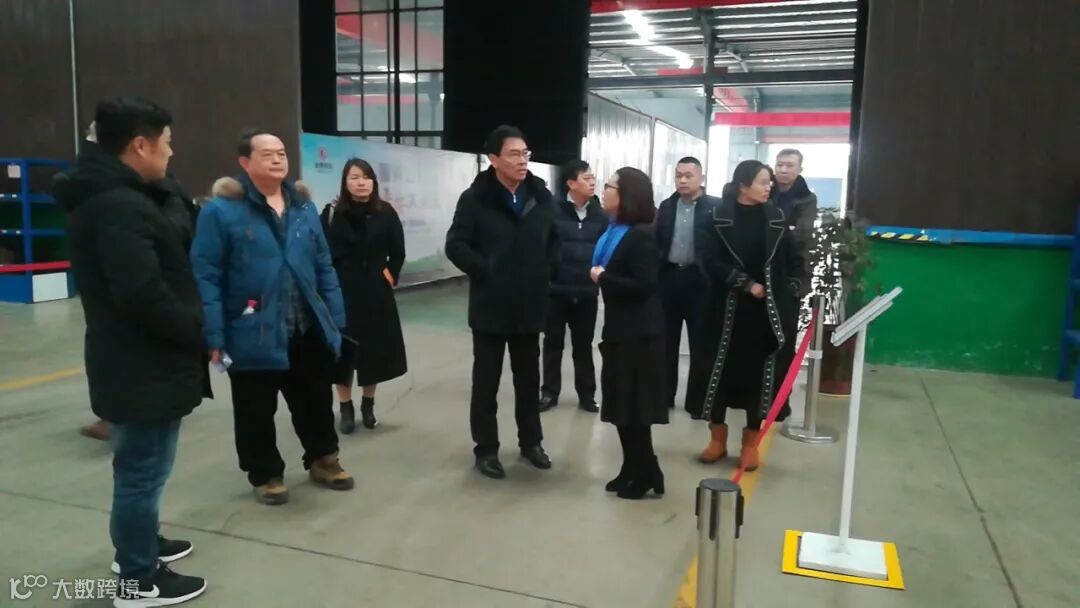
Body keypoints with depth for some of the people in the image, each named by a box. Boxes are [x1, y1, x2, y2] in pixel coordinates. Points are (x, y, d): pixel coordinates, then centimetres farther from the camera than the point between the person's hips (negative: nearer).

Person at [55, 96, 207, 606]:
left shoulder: (102, 195, 11)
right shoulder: (121, 206, -23)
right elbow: (144, 293, -30)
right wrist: (198, 332, -17)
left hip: (129, 362, 11)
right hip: (145, 367, -11)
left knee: (137, 466, 24)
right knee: (143, 471, 3)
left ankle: (138, 544, 43)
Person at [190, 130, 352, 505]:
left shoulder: (303, 206, 8)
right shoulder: (222, 210, -10)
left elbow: (324, 267, 11)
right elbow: (206, 277, -12)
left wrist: (335, 318, 8)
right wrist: (214, 336, -16)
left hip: (309, 331, 5)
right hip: (253, 336, -4)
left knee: (316, 402, 18)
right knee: (257, 413, 11)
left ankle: (322, 460, 38)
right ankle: (266, 475, 31)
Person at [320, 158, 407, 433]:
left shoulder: (385, 213, 1)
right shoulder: (332, 213, -5)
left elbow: (398, 253, 7)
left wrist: (390, 276, 0)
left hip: (376, 294, 2)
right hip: (342, 294, -2)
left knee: (375, 349, 8)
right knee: (344, 350, 3)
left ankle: (368, 405, 24)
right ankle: (346, 408, 16)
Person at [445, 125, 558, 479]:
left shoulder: (541, 196, 3)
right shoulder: (476, 198, -9)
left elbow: (555, 239, 15)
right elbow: (455, 245, -10)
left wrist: (545, 272, 5)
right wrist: (486, 272, -13)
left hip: (530, 305, 4)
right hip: (490, 306, -4)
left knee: (529, 377, 15)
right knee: (486, 380, 7)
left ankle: (530, 441, 29)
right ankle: (486, 448, 19)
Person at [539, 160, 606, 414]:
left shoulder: (600, 215, 2)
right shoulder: (552, 210, -7)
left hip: (587, 292, 2)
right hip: (556, 290, -2)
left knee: (583, 345, 12)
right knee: (553, 342, 10)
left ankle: (586, 394, 22)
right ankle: (549, 392, 22)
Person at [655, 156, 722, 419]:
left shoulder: (716, 207, -3)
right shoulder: (666, 206, 10)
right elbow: (657, 242, 7)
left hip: (700, 281, -4)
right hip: (669, 278, 4)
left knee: (702, 345, 4)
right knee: (666, 342, 11)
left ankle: (697, 402, 14)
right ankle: (663, 396, 24)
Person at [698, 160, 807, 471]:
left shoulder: (775, 217, 5)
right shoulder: (721, 218, -5)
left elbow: (794, 258, 12)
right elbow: (712, 261, -11)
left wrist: (792, 289, 1)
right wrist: (746, 283, -15)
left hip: (772, 309, 2)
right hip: (733, 308, -2)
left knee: (762, 371, 5)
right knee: (724, 367, 3)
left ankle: (751, 441, 18)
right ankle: (718, 437, 18)